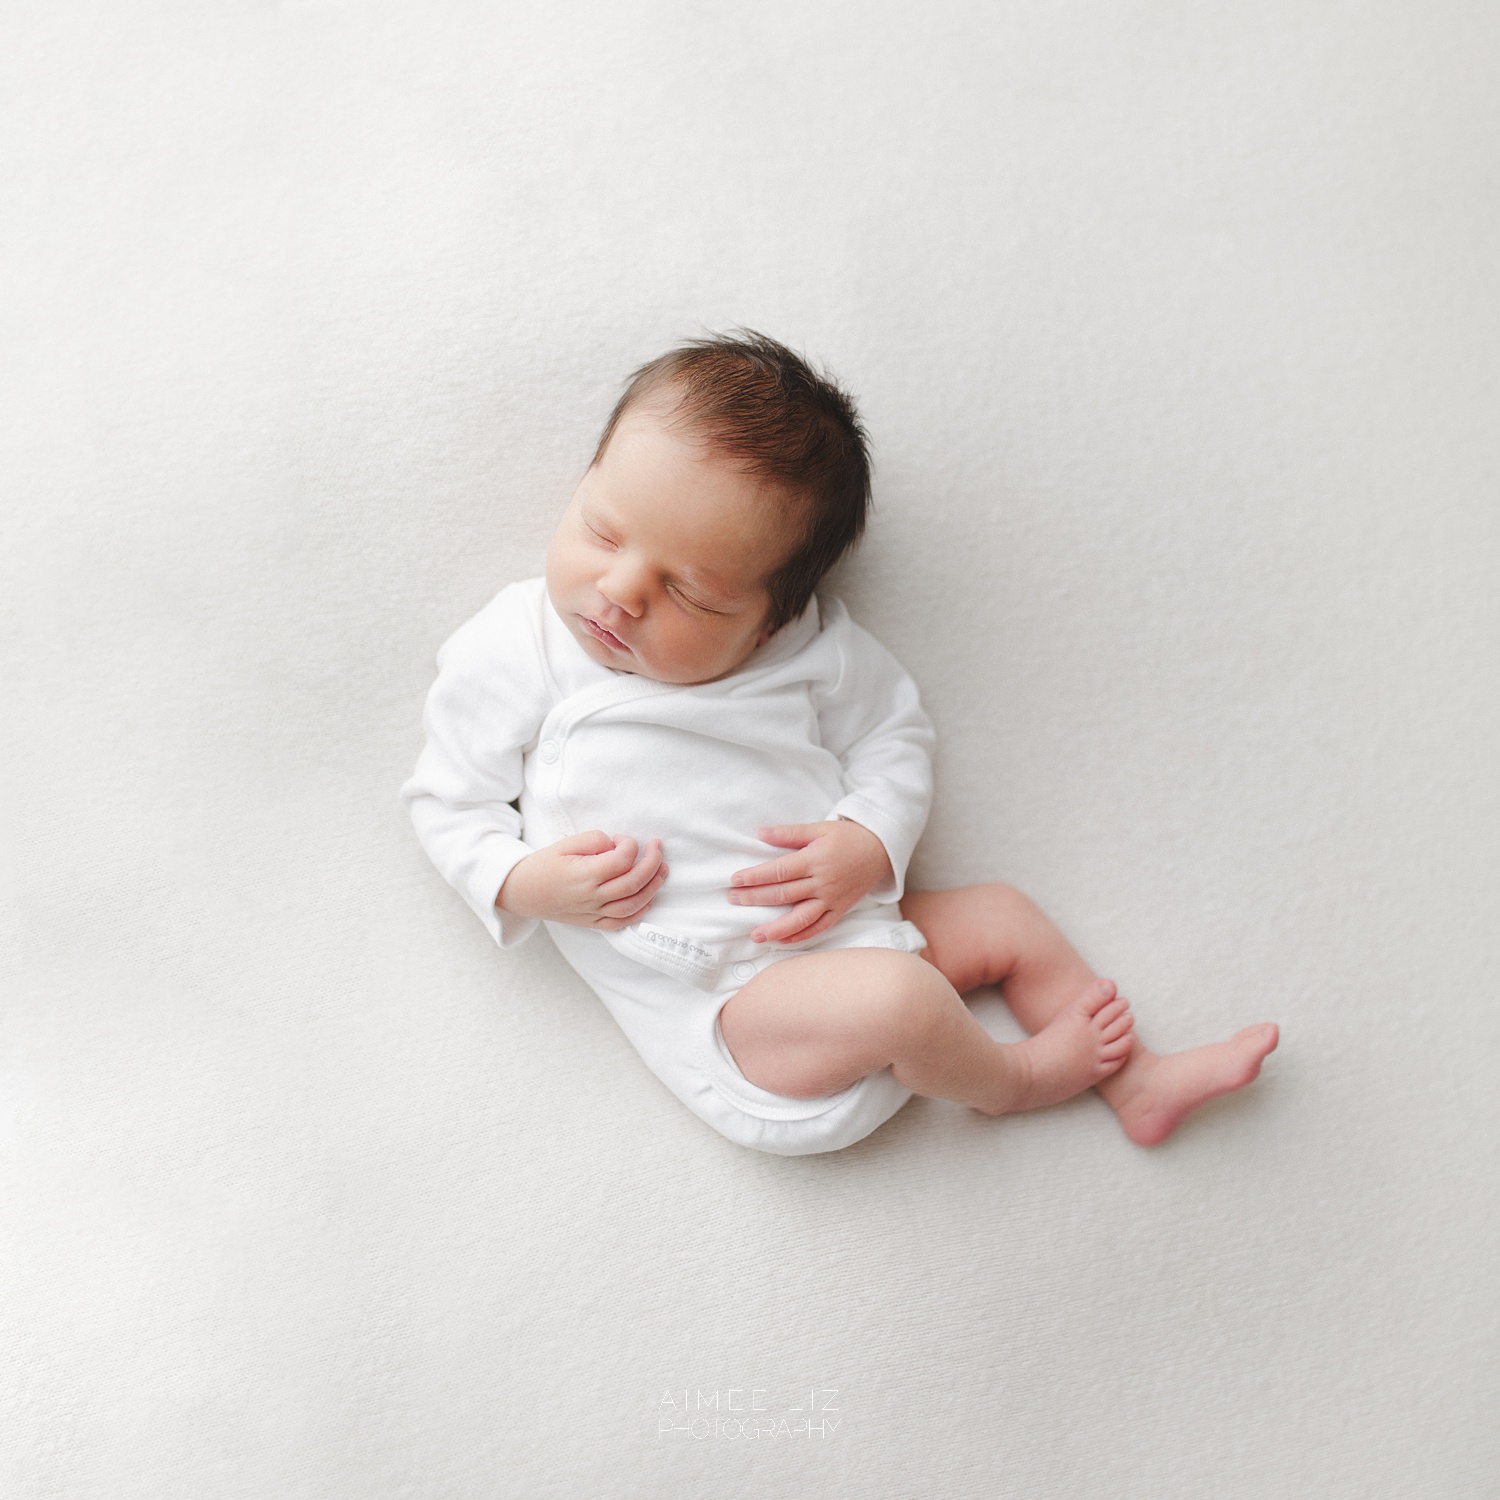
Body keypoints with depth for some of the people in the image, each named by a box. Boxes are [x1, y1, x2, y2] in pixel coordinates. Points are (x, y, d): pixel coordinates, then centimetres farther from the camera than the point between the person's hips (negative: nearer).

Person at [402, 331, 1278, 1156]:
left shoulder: (805, 646, -2)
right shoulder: (510, 655, -6)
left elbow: (894, 732, 9)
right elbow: (449, 801, 3)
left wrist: (870, 843, -11)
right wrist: (522, 883, -17)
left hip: (844, 925, 5)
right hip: (727, 1012, -4)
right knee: (895, 999, -27)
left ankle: (1137, 1083, 30)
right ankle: (1013, 1079, 6)